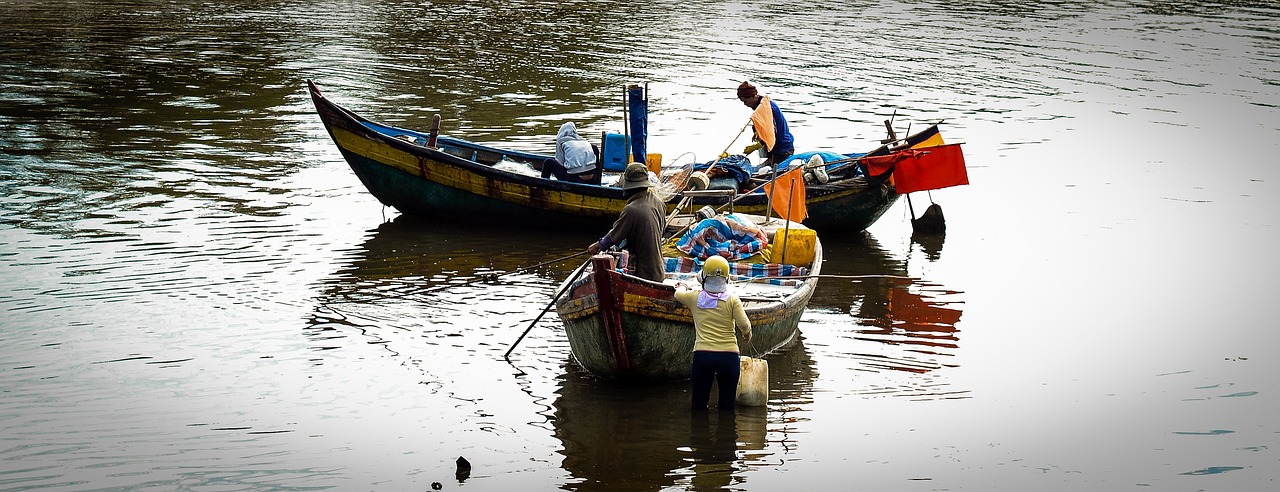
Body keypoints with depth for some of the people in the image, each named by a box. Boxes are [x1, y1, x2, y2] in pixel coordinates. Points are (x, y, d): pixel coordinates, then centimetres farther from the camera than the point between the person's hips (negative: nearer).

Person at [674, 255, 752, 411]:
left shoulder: (694, 297, 3)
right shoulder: (732, 300, -2)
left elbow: (678, 294, 25)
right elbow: (744, 325, -10)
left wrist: (682, 287, 47)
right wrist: (747, 334, 13)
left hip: (702, 354, 1)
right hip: (729, 355, -1)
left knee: (699, 405, 12)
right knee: (727, 405, 9)